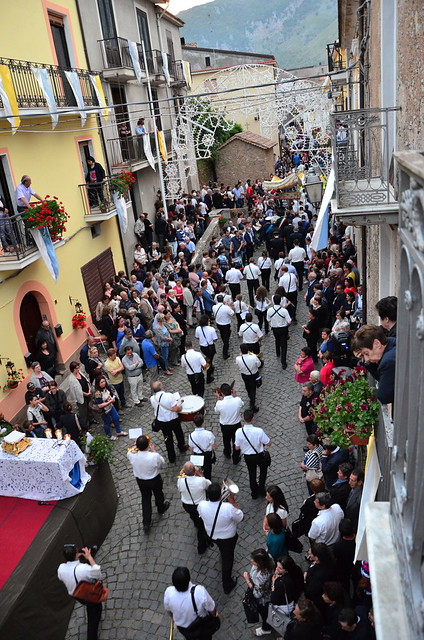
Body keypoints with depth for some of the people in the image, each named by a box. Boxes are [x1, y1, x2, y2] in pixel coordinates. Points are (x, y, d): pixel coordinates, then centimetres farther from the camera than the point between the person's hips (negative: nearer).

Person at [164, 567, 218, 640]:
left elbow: (169, 610, -10)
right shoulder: (200, 591, -42)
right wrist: (214, 615, 1)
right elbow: (212, 610, -23)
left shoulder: (169, 593, -34)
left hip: (182, 628, 2)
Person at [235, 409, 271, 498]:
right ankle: (261, 489, 37)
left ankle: (254, 493, 43)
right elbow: (268, 444, -18)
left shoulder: (239, 431, -26)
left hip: (247, 457, 1)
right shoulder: (259, 431, -31)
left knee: (251, 473, 27)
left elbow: (237, 448, -14)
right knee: (263, 469, 31)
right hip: (259, 456, -1)